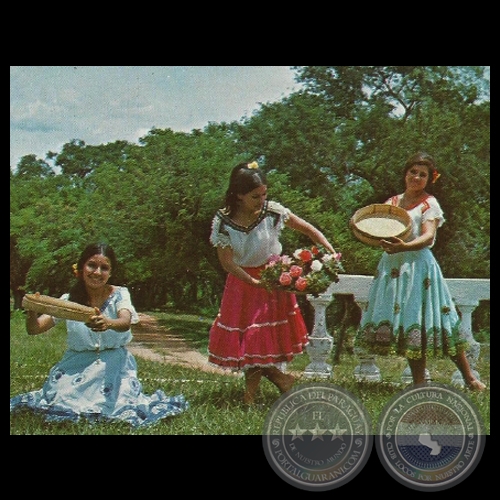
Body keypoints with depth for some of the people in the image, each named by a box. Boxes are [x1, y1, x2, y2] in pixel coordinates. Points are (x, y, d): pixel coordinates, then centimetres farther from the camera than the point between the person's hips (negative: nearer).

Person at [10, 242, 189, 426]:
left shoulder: (119, 294, -6)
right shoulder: (69, 300, -2)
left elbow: (125, 322, -27)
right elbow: (34, 329, -10)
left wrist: (108, 323, -52)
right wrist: (32, 313, -35)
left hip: (113, 365, -1)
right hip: (76, 366, 1)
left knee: (114, 406, -23)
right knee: (63, 405, -20)